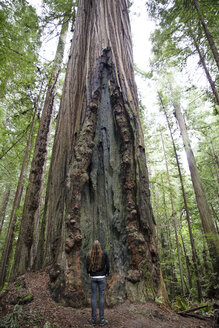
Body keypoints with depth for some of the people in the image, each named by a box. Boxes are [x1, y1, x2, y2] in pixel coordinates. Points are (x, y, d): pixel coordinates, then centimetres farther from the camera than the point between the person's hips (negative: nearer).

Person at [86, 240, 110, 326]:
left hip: (93, 277, 1)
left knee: (93, 297, 10)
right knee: (101, 297, 6)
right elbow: (107, 265, -5)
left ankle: (93, 319, 18)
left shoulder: (89, 255, -6)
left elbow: (87, 266, -1)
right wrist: (107, 273, 14)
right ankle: (102, 320, 13)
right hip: (102, 277, -1)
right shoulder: (104, 254, -9)